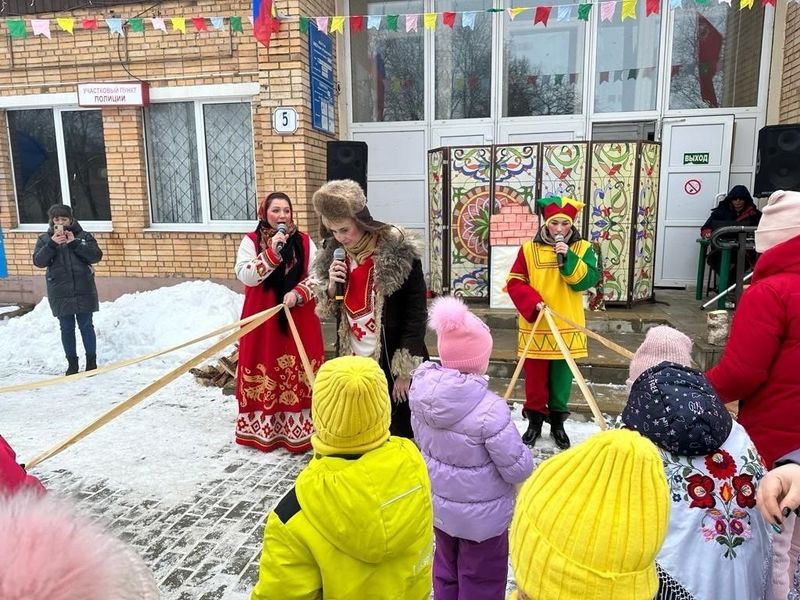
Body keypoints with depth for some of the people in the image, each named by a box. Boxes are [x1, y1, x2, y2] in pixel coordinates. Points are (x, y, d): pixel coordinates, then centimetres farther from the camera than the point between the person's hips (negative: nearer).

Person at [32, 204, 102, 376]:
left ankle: (91, 361, 17)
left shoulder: (84, 236, 2)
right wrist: (53, 243, -18)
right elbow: (38, 261, -7)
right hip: (60, 294, 1)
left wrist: (74, 243, -16)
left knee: (86, 326, 6)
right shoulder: (44, 239, 4)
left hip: (84, 291, -1)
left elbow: (96, 256, -9)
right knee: (67, 328, 9)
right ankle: (72, 363, 20)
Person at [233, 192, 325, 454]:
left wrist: (298, 294, -17)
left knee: (298, 372, 3)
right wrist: (272, 252, -22)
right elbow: (245, 276, -14)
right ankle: (263, 428, 19)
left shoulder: (304, 241, 4)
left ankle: (299, 428, 14)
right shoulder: (251, 241, -1)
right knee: (264, 372, 4)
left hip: (299, 319, 1)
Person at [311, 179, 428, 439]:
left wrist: (405, 370, -12)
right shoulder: (335, 254, 3)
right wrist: (331, 287, -11)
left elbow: (416, 313, -12)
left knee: (399, 434, 7)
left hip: (393, 365, -5)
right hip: (353, 364, 5)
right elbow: (330, 312, 11)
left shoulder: (399, 252, -14)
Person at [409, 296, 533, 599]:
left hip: (438, 504, 6)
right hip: (481, 516, -5)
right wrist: (523, 456, -1)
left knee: (446, 571, 28)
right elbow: (518, 469, -23)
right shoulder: (490, 410, -34)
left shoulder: (422, 389, -16)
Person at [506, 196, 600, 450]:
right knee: (535, 378, 10)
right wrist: (533, 302, -17)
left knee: (561, 379, 12)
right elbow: (514, 282, -3)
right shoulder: (529, 249, -2)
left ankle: (557, 423, 29)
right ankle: (534, 421, 27)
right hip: (535, 326, 0)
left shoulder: (582, 248, 0)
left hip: (567, 327, 1)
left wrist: (568, 257, -22)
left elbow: (587, 280, -12)